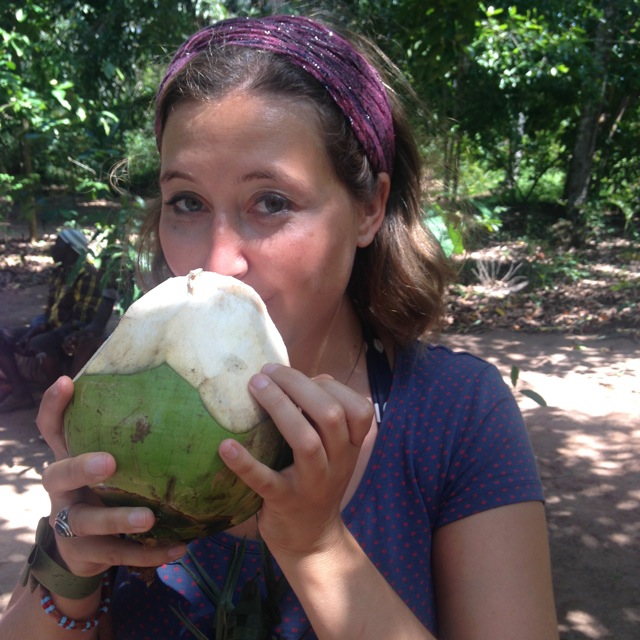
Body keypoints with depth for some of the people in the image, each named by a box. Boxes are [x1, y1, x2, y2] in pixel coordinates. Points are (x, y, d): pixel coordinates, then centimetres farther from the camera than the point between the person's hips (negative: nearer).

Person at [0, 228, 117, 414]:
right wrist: (32, 332, -3)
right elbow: (49, 311, 14)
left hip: (74, 334, -9)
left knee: (38, 345, -36)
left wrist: (49, 336, -24)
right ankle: (20, 391, -6)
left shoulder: (86, 274, -17)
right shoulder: (59, 272, 10)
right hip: (53, 329, 9)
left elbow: (83, 320, -21)